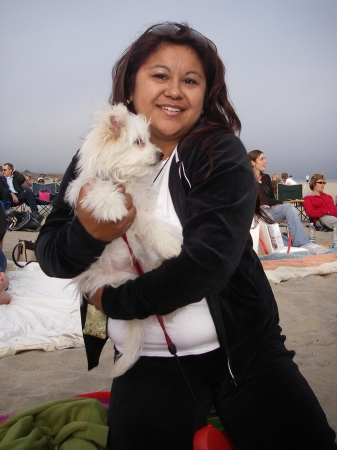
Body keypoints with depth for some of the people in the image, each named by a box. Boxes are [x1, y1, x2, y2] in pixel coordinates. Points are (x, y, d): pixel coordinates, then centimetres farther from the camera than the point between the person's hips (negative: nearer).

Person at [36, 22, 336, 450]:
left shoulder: (221, 156, -7)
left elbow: (208, 259, -19)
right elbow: (49, 255, -1)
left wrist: (115, 300, -12)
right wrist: (89, 234, -23)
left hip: (241, 349, 0)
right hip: (148, 361, 1)